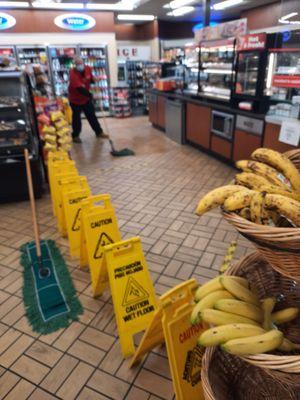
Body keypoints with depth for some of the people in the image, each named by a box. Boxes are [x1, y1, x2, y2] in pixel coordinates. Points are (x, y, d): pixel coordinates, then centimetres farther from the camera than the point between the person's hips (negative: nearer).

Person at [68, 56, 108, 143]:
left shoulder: (88, 69, -7)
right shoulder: (73, 73, -27)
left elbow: (91, 79, 12)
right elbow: (79, 88, -38)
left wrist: (94, 79, -12)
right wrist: (90, 95, -47)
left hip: (86, 98, 6)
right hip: (75, 99, -6)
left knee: (92, 115, 13)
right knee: (76, 118, 3)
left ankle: (99, 132, 25)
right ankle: (75, 136, 17)